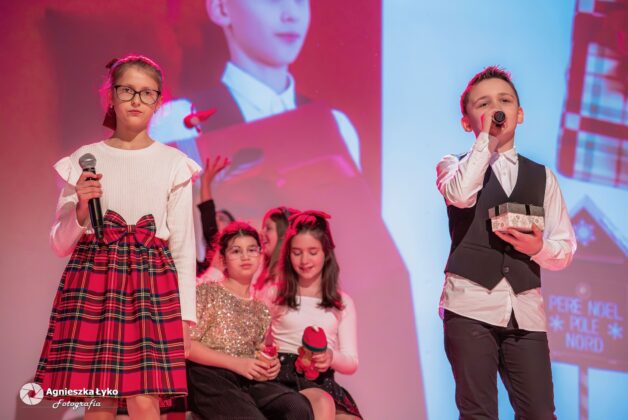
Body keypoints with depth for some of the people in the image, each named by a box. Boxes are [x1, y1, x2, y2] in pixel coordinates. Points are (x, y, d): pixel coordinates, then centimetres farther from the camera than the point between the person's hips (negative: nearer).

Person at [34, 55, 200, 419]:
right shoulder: (84, 160, 5)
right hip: (92, 282, 1)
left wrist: (186, 317, 2)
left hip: (152, 285, 0)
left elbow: (183, 247, 5)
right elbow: (60, 244, 7)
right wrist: (81, 209, -12)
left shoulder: (174, 164, 4)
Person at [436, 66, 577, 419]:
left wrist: (538, 248, -10)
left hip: (526, 310, 3)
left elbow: (565, 249, 12)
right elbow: (459, 194, -17)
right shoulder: (454, 165, 10)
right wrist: (487, 138, -7)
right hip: (471, 304, -2)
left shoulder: (543, 177, 17)